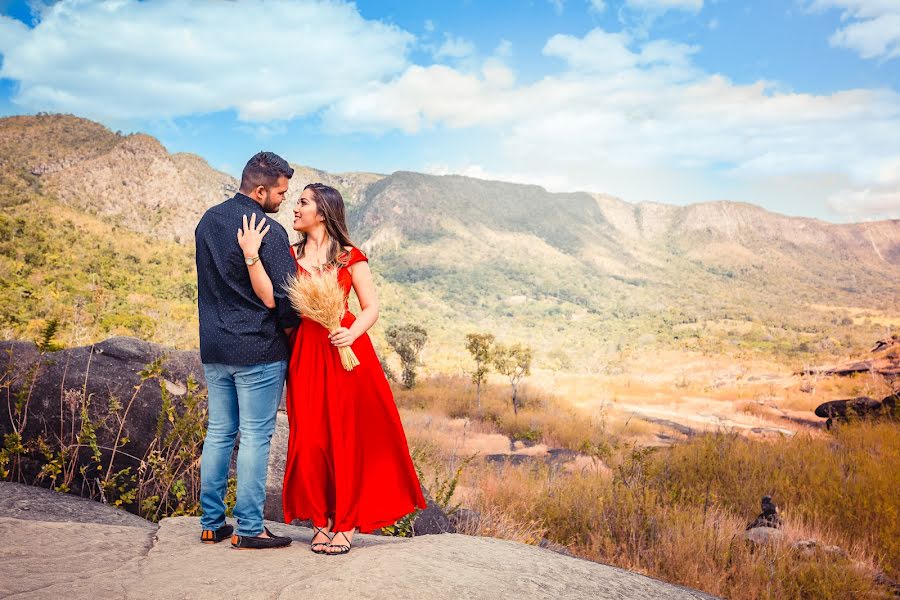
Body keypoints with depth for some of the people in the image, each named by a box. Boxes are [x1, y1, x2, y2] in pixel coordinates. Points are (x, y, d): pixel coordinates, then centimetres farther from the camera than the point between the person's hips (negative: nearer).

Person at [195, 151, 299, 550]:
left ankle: (212, 524, 22)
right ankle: (248, 529, 7)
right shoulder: (270, 232, -15)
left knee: (218, 432, 14)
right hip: (259, 350, -7)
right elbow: (286, 295, -16)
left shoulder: (207, 221, 9)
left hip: (213, 348, 7)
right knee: (255, 437, 1)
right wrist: (289, 331, 3)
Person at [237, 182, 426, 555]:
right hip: (306, 354, 2)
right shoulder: (290, 255, 9)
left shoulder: (350, 257, 3)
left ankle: (346, 524, 15)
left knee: (348, 437, 2)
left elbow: (371, 307, 1)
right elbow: (271, 299, -8)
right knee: (311, 440, 3)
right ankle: (321, 521, 19)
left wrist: (352, 332, -18)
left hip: (346, 352, -2)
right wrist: (250, 254, -17)